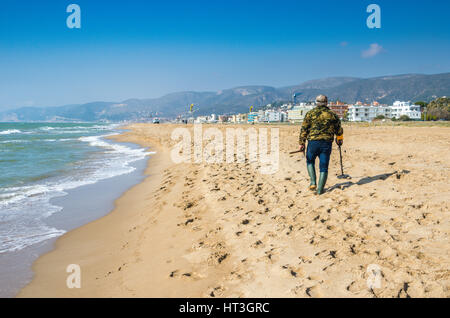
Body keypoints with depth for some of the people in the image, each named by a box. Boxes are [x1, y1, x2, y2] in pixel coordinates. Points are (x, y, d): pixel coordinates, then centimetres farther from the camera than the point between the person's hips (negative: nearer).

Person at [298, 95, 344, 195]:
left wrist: (301, 143, 5)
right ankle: (320, 189, 4)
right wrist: (339, 140, 36)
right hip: (327, 143, 1)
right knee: (324, 167, 6)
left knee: (310, 162, 21)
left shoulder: (310, 113, 3)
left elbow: (304, 129, 0)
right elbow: (339, 130, 18)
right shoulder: (332, 115, 8)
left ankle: (313, 183, 7)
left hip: (313, 142, -1)